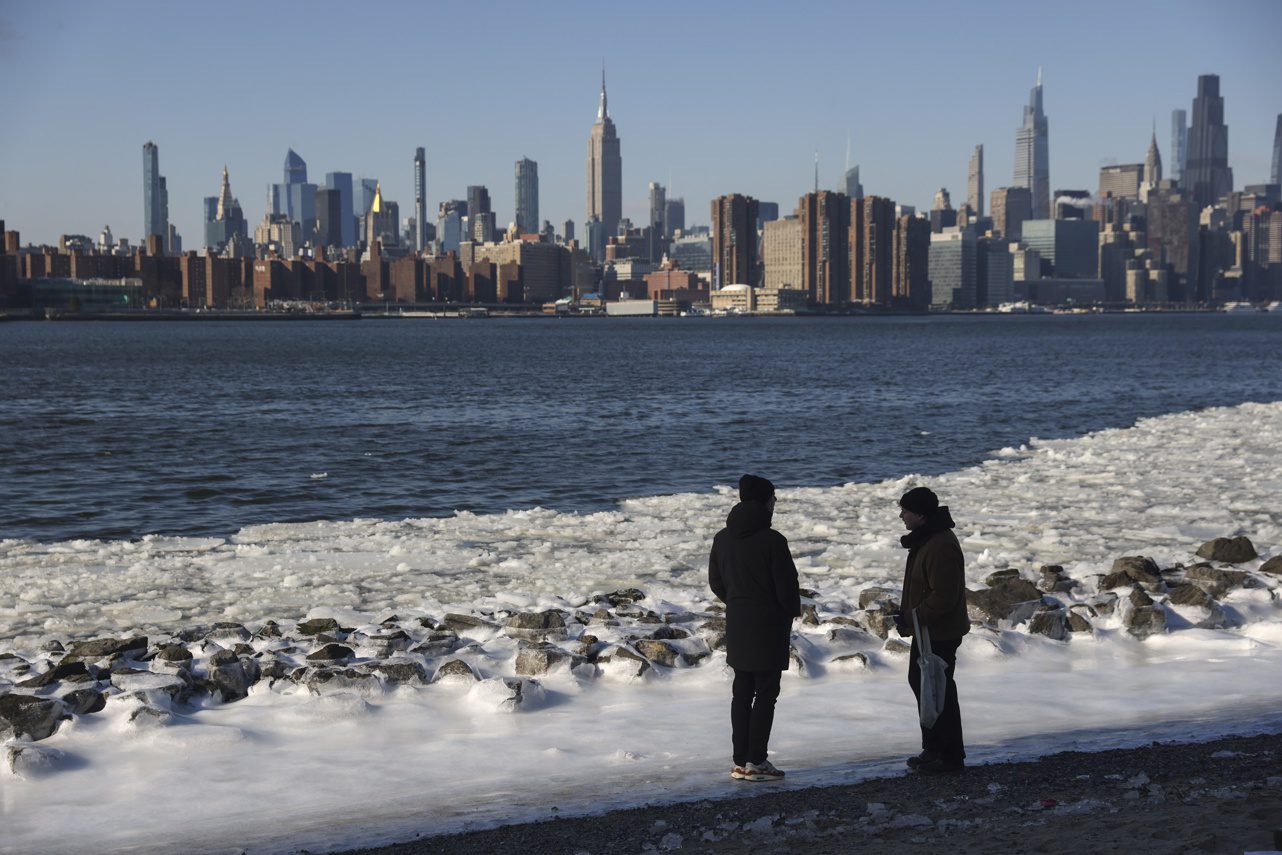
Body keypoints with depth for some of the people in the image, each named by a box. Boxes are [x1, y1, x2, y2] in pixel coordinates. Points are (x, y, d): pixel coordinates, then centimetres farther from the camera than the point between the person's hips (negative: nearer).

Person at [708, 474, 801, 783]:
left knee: (742, 692, 12)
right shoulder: (772, 541, -17)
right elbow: (786, 585, -15)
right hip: (769, 625, -6)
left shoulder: (723, 538, 4)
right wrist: (793, 610, 4)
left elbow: (715, 582, 11)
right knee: (766, 693, 0)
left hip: (737, 625, 6)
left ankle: (740, 761, 13)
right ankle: (756, 762, -1)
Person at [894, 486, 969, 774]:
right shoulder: (924, 539, 10)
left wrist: (913, 619, -22)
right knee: (919, 682, 20)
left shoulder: (940, 547, -25)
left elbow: (944, 596, -28)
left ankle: (951, 756, 6)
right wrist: (906, 615, 10)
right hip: (926, 629, 11)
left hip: (940, 634, -11)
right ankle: (933, 748, 31)